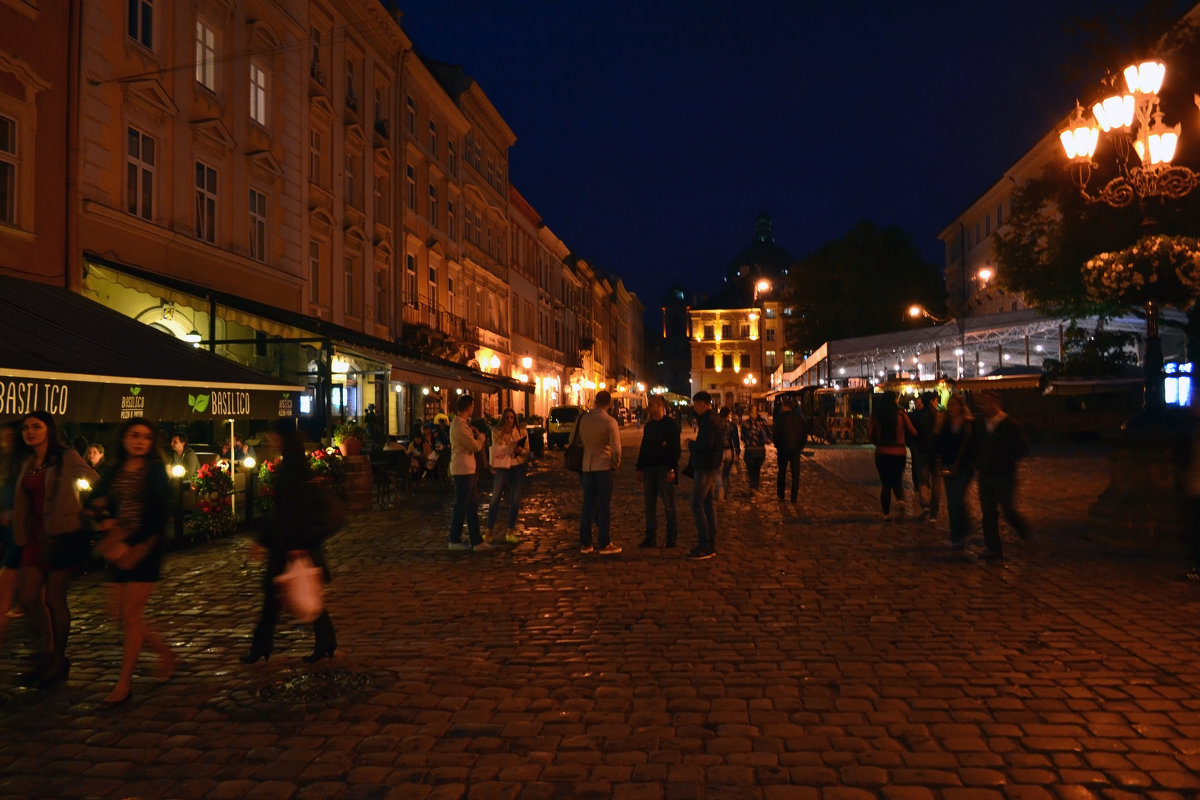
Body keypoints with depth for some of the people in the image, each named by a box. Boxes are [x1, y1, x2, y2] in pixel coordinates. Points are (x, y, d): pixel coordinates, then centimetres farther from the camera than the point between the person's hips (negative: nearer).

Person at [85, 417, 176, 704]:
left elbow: (158, 514, -12)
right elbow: (96, 502, 15)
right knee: (122, 614, 7)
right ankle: (166, 654, 26)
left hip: (145, 548, -6)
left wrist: (136, 543, -17)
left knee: (130, 614, -4)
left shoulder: (155, 470, -6)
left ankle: (124, 683, 5)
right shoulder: (115, 471, 8)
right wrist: (105, 521, -5)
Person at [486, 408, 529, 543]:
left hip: (517, 467, 1)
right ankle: (490, 530, 6)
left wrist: (520, 450, -14)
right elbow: (496, 448, -2)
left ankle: (510, 532, 11)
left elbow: (527, 452, 5)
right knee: (495, 498, -4)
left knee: (515, 500, 2)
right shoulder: (496, 431, 3)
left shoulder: (521, 432, 5)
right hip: (501, 466, -1)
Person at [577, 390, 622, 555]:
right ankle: (604, 544, 4)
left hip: (587, 467, 5)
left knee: (588, 505, 10)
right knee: (605, 506, 2)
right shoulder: (610, 421, -11)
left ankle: (585, 543, 14)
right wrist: (616, 464, 3)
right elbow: (616, 448, -13)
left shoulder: (582, 418, 3)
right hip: (604, 467, -5)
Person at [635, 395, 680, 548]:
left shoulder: (670, 425, -4)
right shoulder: (648, 425, 14)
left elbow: (675, 449, -9)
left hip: (664, 470, -6)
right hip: (649, 469, 6)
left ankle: (672, 538, 7)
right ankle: (650, 538, 13)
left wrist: (672, 469, -16)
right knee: (650, 505, 7)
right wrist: (640, 468, 13)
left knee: (669, 506, 0)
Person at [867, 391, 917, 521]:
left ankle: (886, 514, 8)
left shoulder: (875, 416, -4)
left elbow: (870, 435, -1)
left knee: (885, 483, 9)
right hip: (899, 452, 0)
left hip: (882, 453, 0)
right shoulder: (901, 415, -6)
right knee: (897, 481, 17)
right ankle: (900, 501, -11)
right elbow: (913, 432, -3)